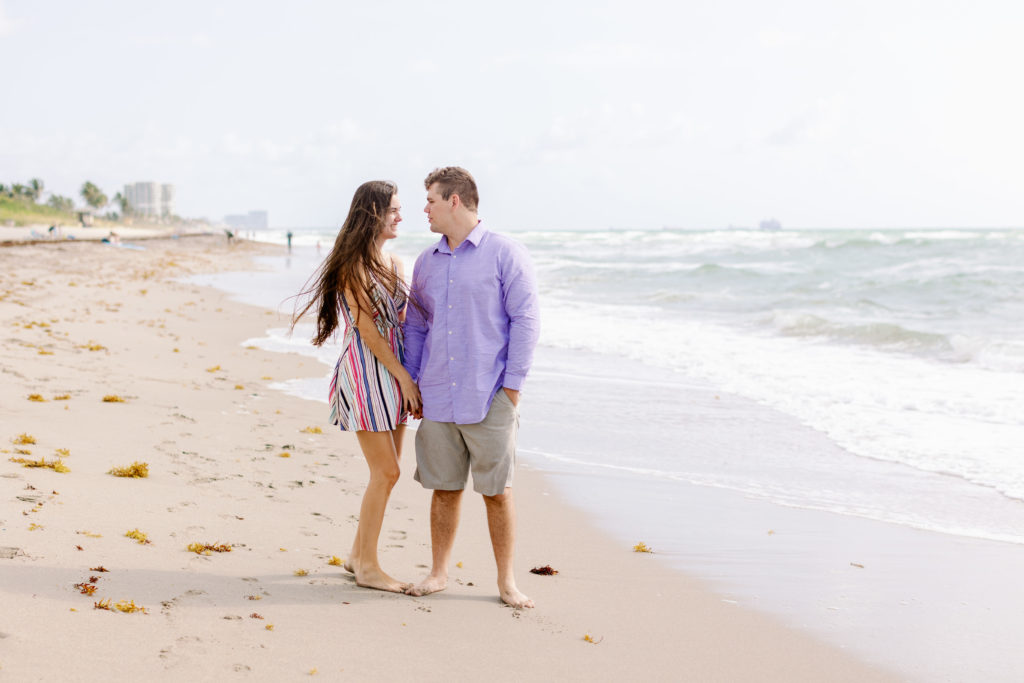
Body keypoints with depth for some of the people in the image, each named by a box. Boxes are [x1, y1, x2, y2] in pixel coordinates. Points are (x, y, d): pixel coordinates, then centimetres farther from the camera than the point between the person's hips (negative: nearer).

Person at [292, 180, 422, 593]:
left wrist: (413, 378, 7)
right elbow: (367, 330, -13)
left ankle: (359, 554, 21)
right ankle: (367, 567, 1)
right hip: (366, 370, -8)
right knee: (385, 471, -8)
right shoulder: (353, 265, -11)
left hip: (395, 372, 8)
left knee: (387, 471, 9)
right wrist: (404, 377, -13)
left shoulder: (394, 263, 13)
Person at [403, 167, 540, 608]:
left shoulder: (505, 254, -3)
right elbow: (415, 325, 19)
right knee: (444, 488, 10)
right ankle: (438, 573, 21)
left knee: (497, 490, 1)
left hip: (489, 398, -5)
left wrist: (513, 384, -10)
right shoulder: (427, 262, 13)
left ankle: (506, 581, 11)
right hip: (437, 398, 5)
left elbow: (525, 320, -6)